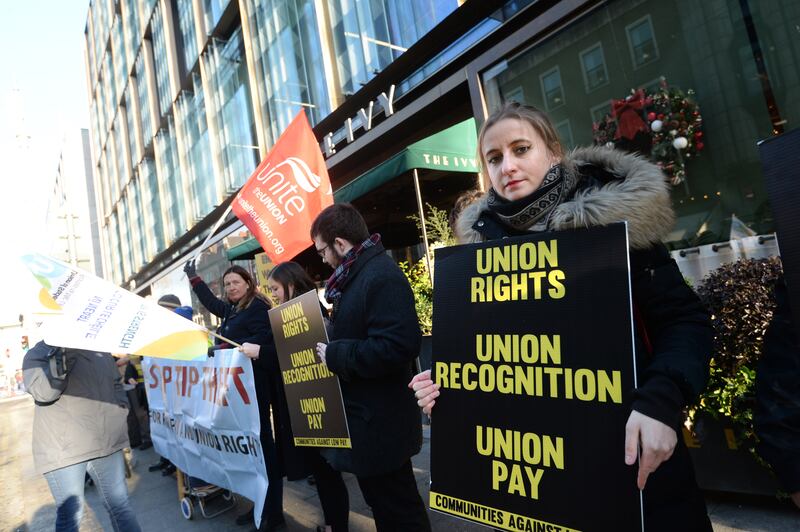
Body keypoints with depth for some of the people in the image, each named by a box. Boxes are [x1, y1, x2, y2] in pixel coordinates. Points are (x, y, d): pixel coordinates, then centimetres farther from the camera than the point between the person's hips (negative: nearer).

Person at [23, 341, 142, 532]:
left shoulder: (102, 353, 11)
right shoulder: (38, 354, -3)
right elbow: (42, 391, -20)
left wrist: (122, 425, 8)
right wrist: (61, 357, -30)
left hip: (107, 444, 4)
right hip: (63, 450, -4)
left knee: (120, 505, 11)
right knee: (70, 515, 2)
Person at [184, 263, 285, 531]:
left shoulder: (257, 307, -9)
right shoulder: (231, 310, 16)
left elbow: (264, 339, -22)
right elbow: (211, 302, 35)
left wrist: (226, 347, -21)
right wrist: (194, 278, 41)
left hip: (254, 383, -9)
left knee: (261, 441, -5)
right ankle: (262, 504, 22)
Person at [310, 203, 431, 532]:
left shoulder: (381, 277, -22)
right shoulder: (358, 274, 10)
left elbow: (397, 347, -32)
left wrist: (335, 355, -23)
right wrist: (332, 348, 6)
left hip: (379, 424, -10)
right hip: (369, 418, 10)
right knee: (388, 504, 24)